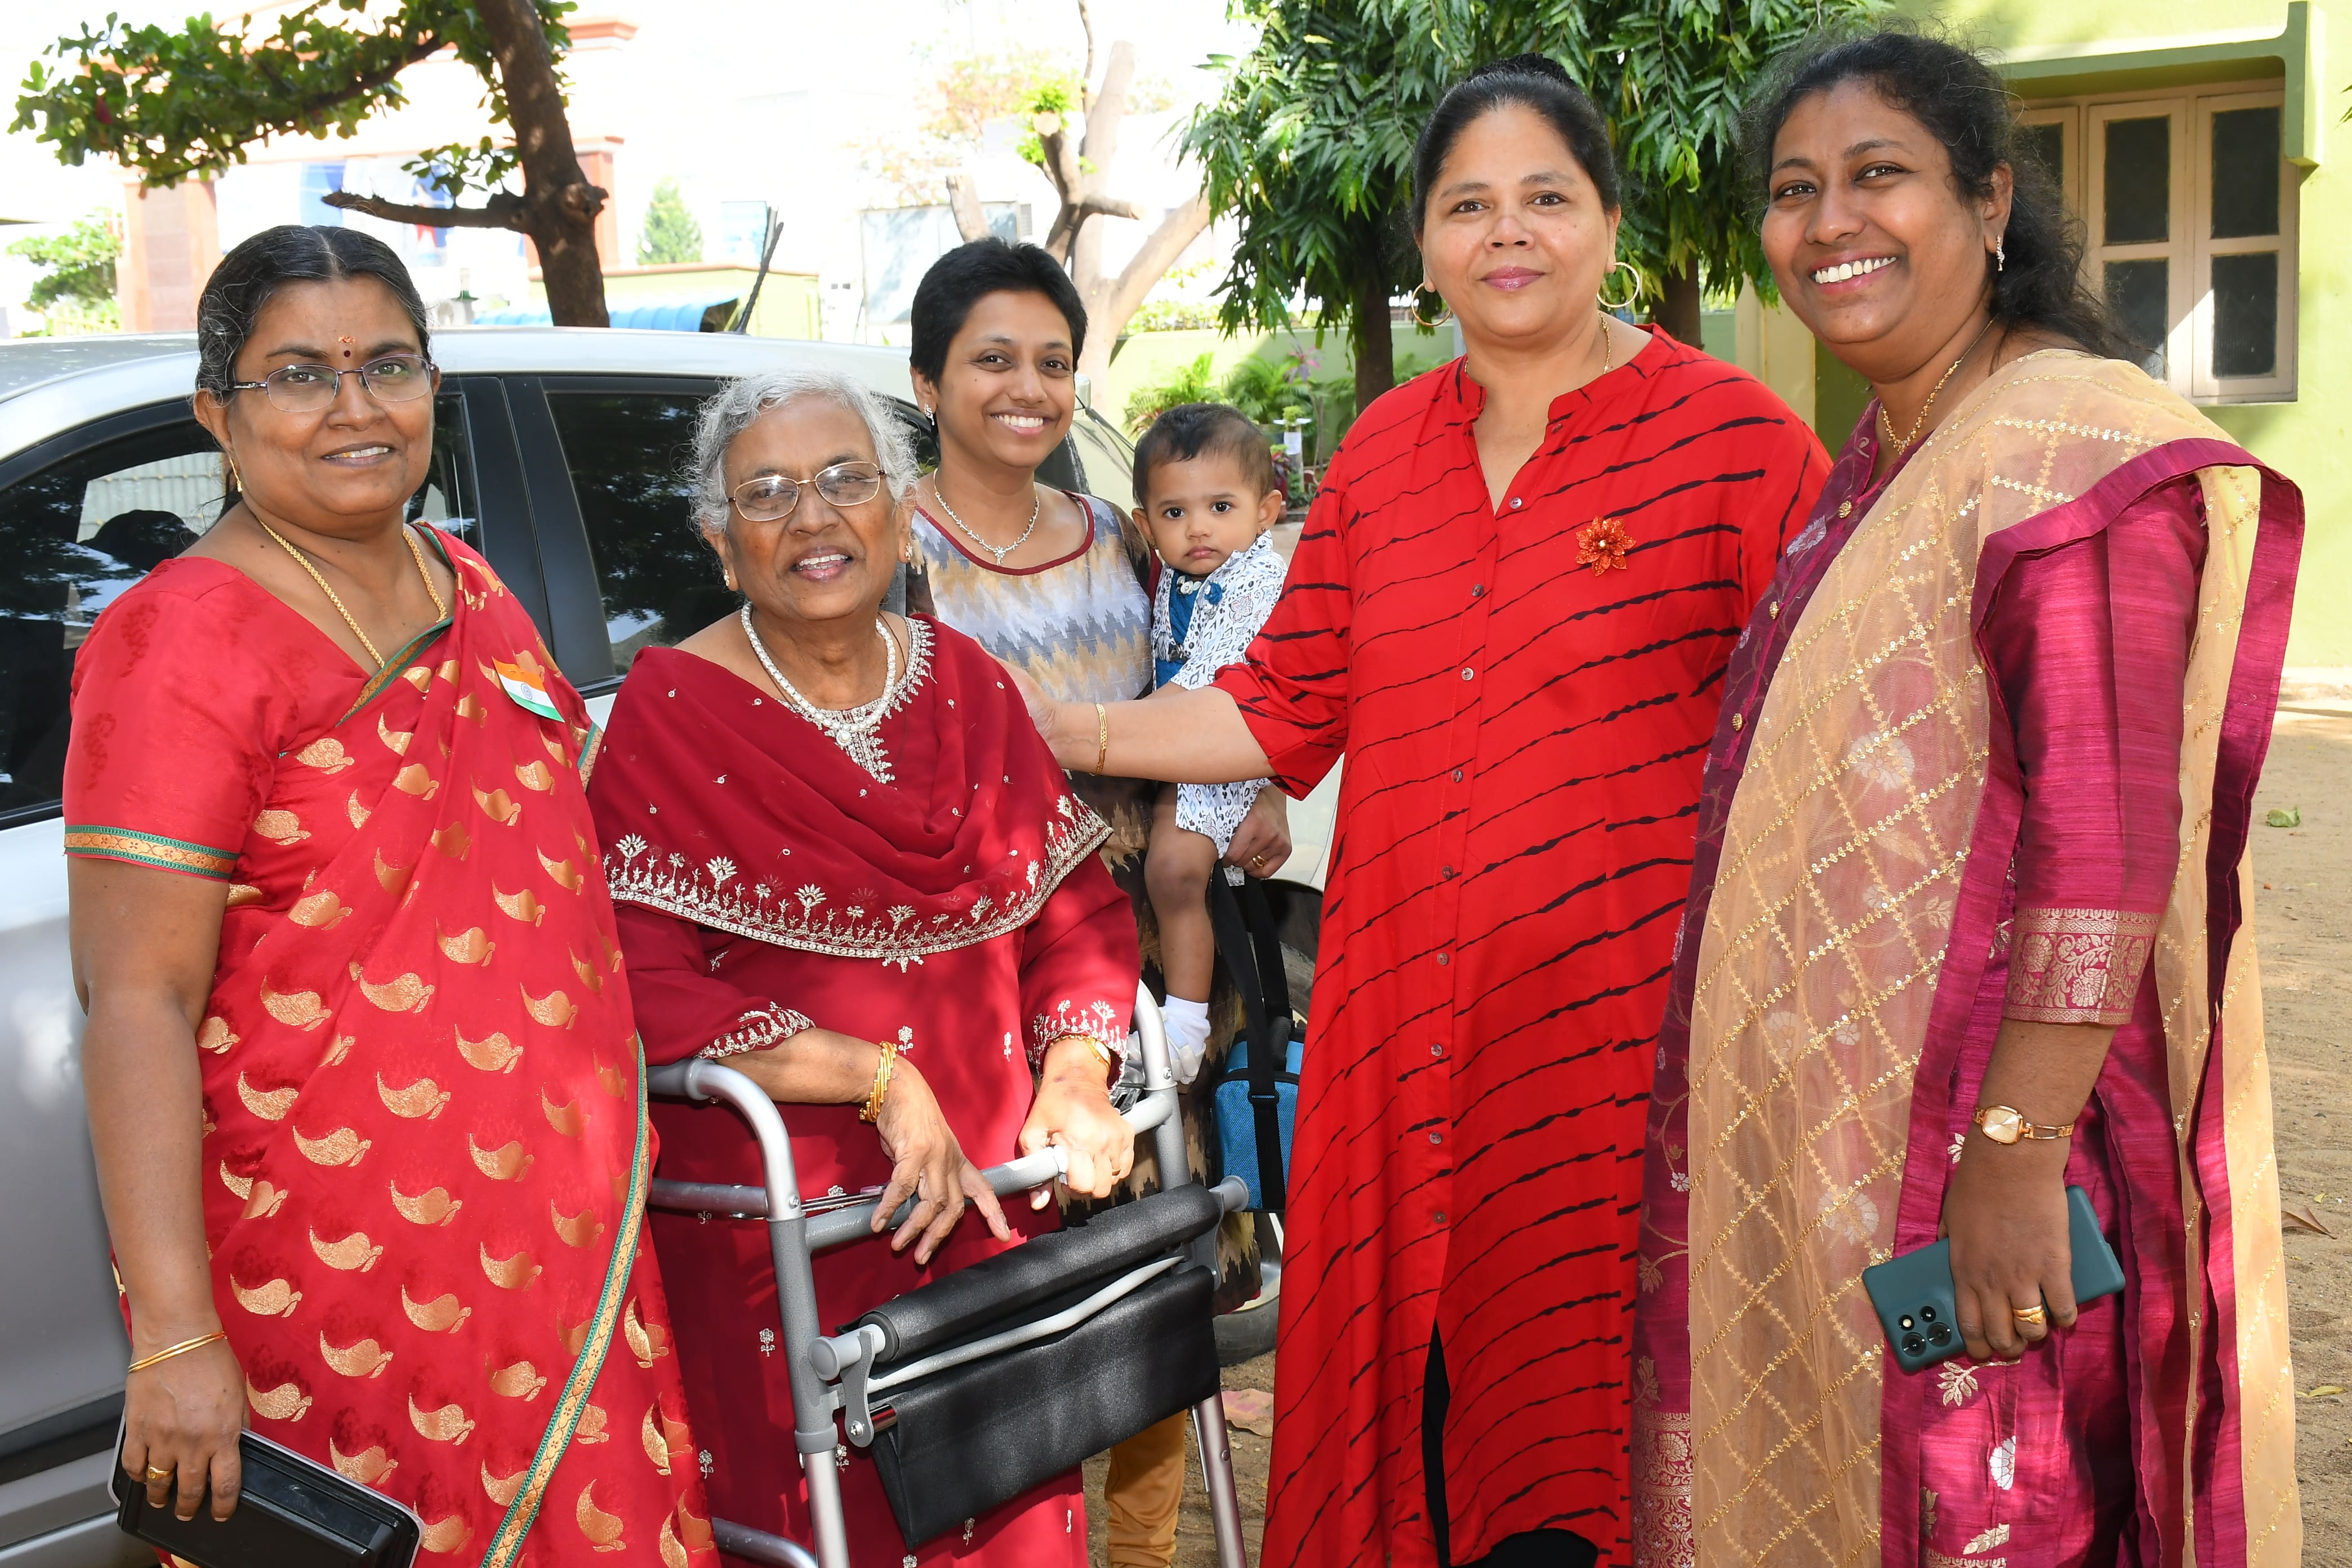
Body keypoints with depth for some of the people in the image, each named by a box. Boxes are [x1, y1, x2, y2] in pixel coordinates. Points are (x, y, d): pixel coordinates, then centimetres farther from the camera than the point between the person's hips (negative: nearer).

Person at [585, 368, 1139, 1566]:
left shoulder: (961, 681, 8)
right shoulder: (674, 713, -8)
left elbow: (1077, 900, 11)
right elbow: (644, 988, -16)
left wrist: (1074, 1080, -5)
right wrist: (882, 1079, -19)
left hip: (986, 1198, 4)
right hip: (776, 1223, -4)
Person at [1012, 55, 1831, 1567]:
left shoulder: (1732, 433, -4)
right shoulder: (1385, 449, 11)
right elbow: (1287, 705, 13)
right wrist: (1078, 732, 5)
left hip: (1622, 1032, -4)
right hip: (1410, 1033, 4)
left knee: (1580, 1441, 2)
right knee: (1417, 1419, 11)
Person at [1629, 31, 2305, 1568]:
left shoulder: (2070, 442, -15)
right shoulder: (1876, 461, 13)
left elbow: (2107, 836, -23)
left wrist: (2015, 1148, -26)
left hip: (1961, 1145, -9)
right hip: (1816, 1138, 9)